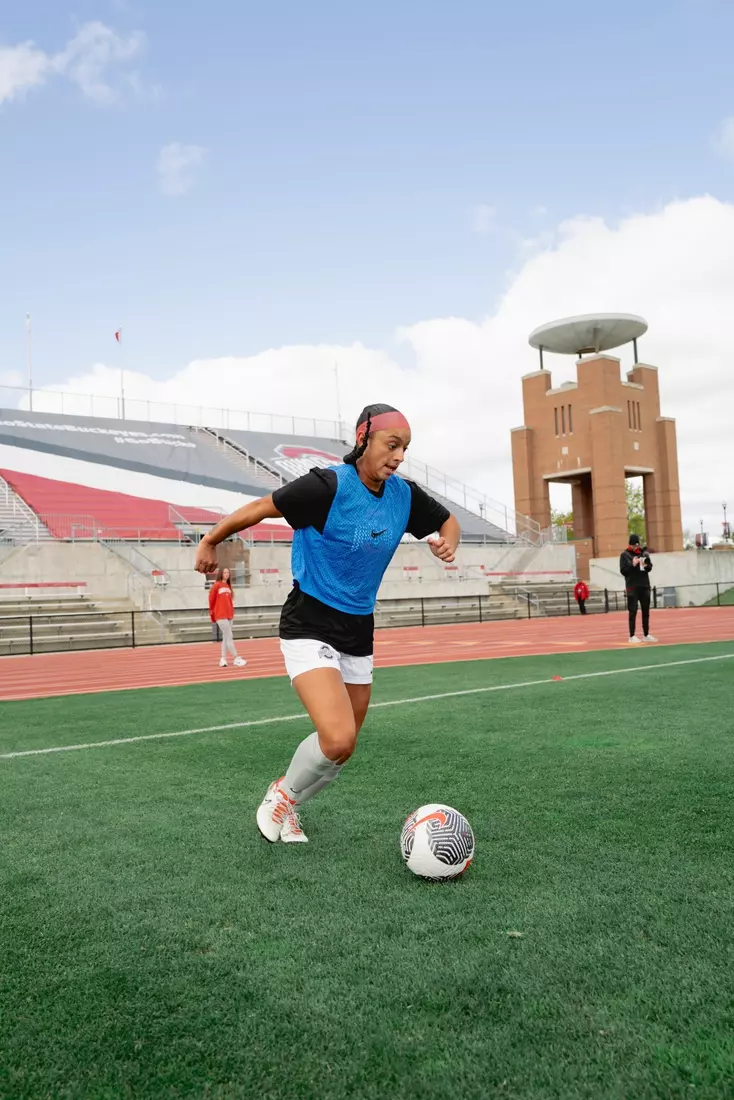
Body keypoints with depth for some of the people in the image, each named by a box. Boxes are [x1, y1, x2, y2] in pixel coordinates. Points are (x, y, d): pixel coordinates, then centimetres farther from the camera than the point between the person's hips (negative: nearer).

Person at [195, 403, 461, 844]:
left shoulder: (404, 495, -1)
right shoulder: (329, 486, -20)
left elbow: (448, 521, 16)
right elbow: (260, 508, -10)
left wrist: (448, 542, -7)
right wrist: (210, 541, 0)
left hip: (359, 633, 7)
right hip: (310, 627, -6)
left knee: (341, 748, 12)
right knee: (338, 739, -22)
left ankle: (288, 807, 40)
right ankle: (282, 794, 10)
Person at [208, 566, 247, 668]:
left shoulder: (228, 586, 12)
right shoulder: (216, 585, -7)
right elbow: (211, 600, -2)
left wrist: (232, 612, 13)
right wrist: (212, 613, 5)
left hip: (229, 615, 7)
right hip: (221, 615, -7)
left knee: (225, 638, 9)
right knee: (229, 637, -8)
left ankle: (223, 659, 15)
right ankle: (236, 658, -7)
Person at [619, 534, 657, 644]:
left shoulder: (644, 553, 7)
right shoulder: (624, 555, -3)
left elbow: (650, 567, 10)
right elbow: (623, 571, -7)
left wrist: (646, 566, -11)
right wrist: (632, 565, -20)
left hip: (645, 585, 4)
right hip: (632, 587, -4)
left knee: (646, 611, 10)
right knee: (633, 612, -3)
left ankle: (646, 635, 19)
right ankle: (632, 636, 1)